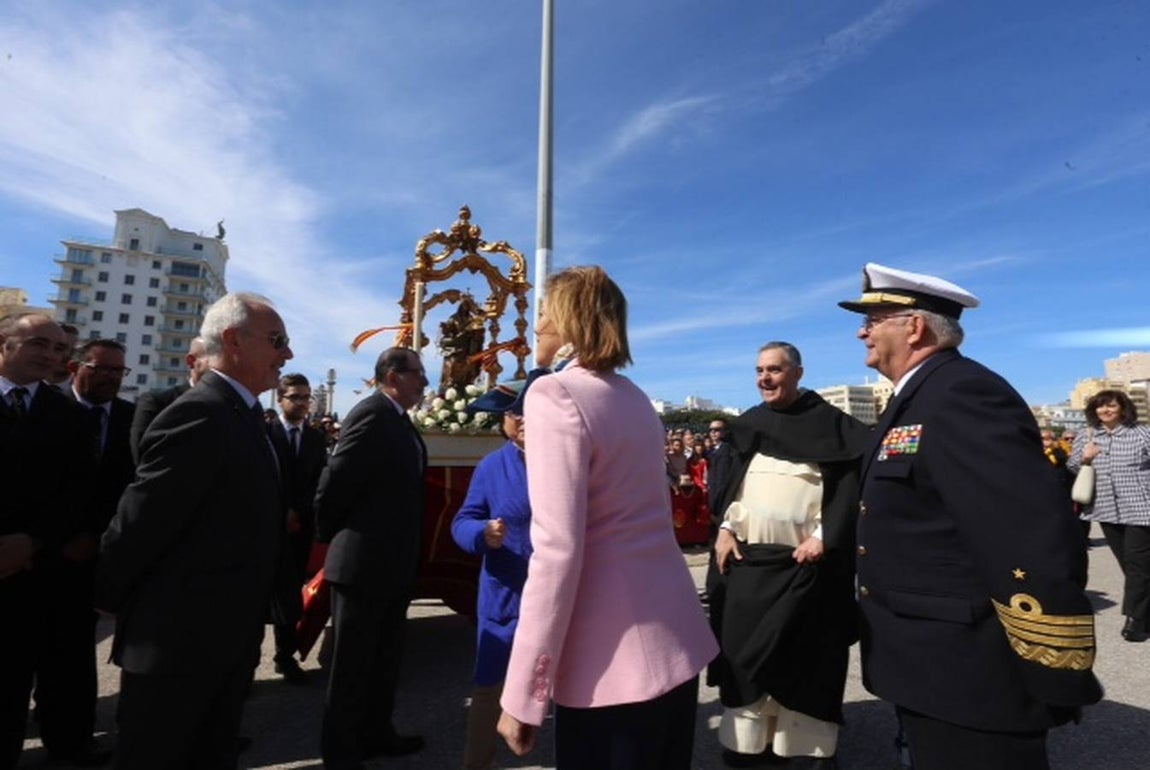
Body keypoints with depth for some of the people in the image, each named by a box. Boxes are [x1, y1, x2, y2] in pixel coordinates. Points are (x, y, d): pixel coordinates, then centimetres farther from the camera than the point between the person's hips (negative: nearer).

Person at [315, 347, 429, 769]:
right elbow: (334, 481, -21)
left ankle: (376, 733, 39)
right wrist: (329, 538, -6)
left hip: (392, 563, 9)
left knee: (385, 658, 22)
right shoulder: (372, 414, -19)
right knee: (353, 662, 9)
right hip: (363, 561, -9)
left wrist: (408, 555, 15)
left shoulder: (397, 420, 11)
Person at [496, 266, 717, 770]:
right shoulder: (636, 398, 11)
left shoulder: (555, 395, -15)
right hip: (674, 636, 8)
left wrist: (523, 695, -16)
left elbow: (558, 550, -21)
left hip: (615, 654, -8)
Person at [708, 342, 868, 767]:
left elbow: (848, 484, -7)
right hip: (747, 557, 4)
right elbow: (730, 484, 12)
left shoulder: (830, 423, -1)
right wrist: (725, 529, 1)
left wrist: (824, 537, -15)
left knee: (803, 656, 6)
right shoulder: (749, 425, 11)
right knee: (744, 649, 9)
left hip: (805, 560, -4)